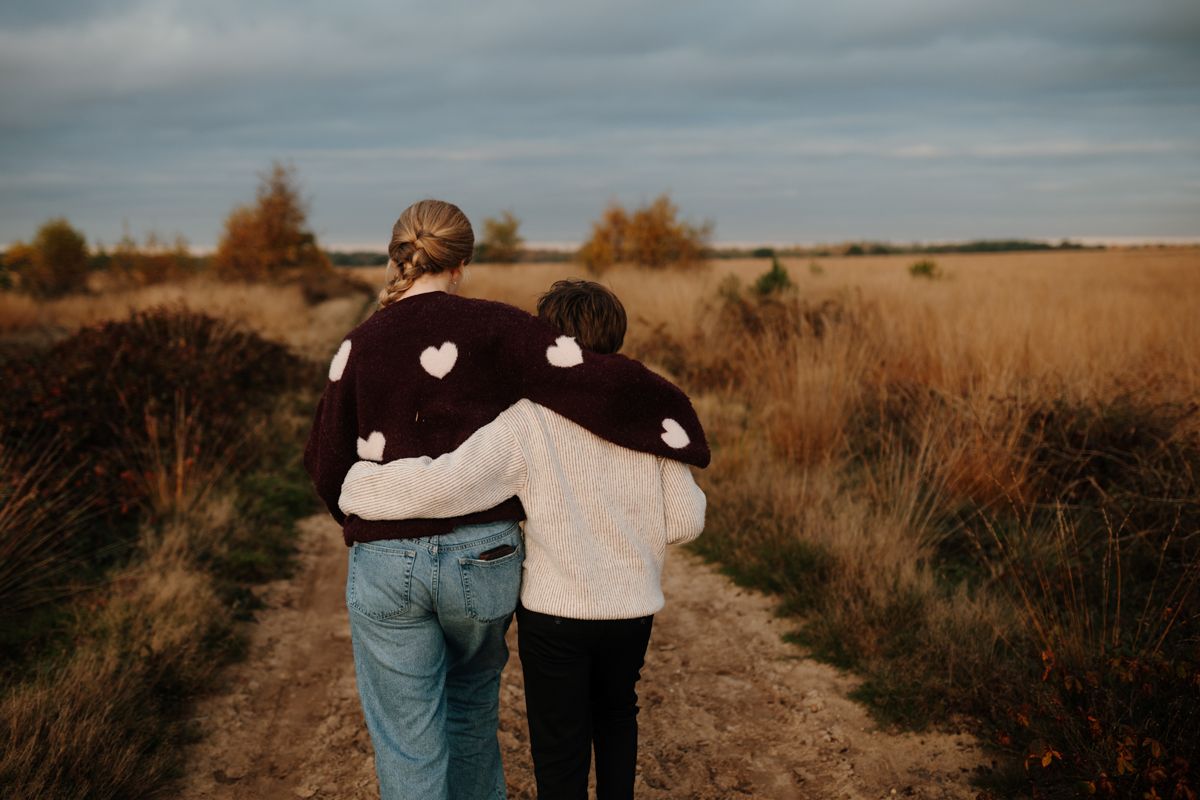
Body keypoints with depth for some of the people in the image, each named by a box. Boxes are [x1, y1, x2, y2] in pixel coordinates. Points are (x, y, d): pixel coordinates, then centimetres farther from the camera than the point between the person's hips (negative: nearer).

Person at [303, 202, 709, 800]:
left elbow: (328, 464, 3)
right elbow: (599, 383, -14)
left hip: (386, 566, 0)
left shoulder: (358, 347, -2)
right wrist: (676, 426, 1)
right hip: (482, 556, 1)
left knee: (407, 748, 10)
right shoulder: (494, 329, -6)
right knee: (471, 703, 28)